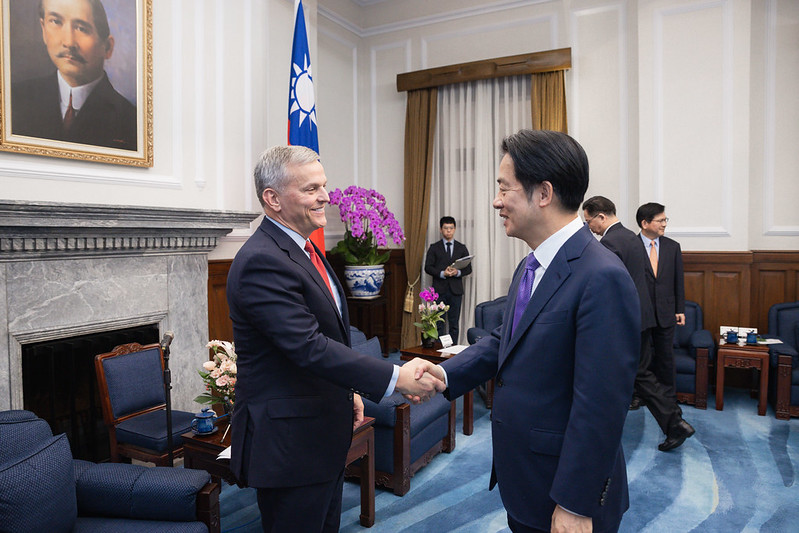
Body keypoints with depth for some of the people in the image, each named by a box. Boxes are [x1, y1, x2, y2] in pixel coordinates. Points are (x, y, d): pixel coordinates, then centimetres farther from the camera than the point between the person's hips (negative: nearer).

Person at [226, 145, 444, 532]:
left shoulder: (304, 249, 10)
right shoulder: (261, 261, -23)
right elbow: (309, 348, -29)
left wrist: (348, 391, 15)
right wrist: (396, 377, -29)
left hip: (323, 434, 9)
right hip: (289, 442, -9)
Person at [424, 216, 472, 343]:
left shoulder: (462, 248, 12)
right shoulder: (434, 248, 7)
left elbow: (468, 268, 9)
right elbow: (427, 267, 1)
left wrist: (458, 272, -12)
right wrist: (442, 273, -15)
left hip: (456, 290, 1)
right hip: (439, 290, -1)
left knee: (454, 323, 4)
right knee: (439, 323, 1)